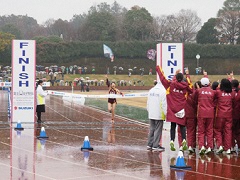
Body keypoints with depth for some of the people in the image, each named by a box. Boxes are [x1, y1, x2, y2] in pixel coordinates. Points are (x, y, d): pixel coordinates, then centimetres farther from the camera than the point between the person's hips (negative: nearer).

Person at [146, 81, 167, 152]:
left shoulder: (151, 91, 9)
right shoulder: (163, 91, -13)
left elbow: (148, 103, 15)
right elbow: (164, 104, -15)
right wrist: (166, 114, -8)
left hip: (151, 115, 7)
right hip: (159, 115, -7)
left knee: (152, 129, 15)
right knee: (158, 130, 0)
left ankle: (149, 145, 19)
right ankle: (155, 146, 1)